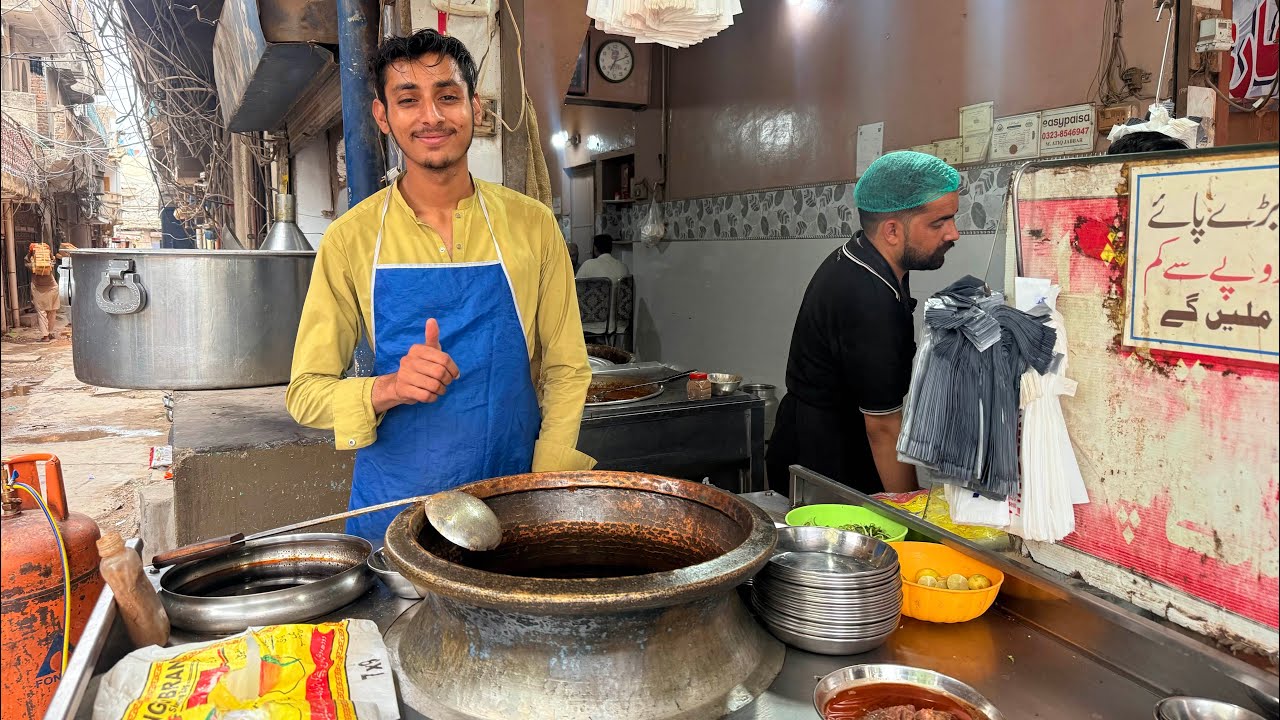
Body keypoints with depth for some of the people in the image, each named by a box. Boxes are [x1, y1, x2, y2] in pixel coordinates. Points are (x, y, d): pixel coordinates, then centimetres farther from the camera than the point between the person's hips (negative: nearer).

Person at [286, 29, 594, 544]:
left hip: (514, 506, 1)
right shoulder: (350, 238, -5)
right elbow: (305, 391, -2)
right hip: (392, 514, 0)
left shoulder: (532, 225, -3)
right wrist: (389, 389, -22)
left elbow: (566, 370, 2)